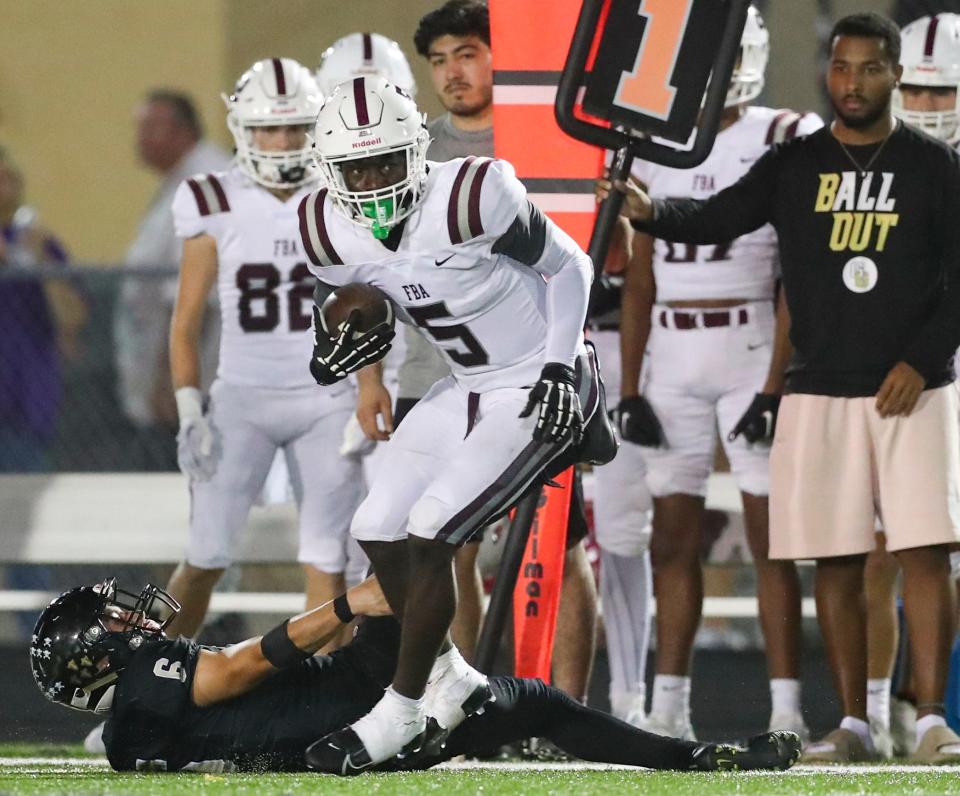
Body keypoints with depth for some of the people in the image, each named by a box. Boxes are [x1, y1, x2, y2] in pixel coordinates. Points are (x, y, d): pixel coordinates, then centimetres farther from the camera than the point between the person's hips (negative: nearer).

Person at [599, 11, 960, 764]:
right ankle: (854, 723, 10)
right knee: (837, 561, 3)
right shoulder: (794, 166, 7)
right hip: (820, 392, 2)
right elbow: (716, 218, -5)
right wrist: (651, 211, -25)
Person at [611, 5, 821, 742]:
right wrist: (629, 390, 8)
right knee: (673, 536, 5)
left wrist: (775, 387, -14)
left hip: (749, 349, -5)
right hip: (671, 358, 5)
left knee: (770, 535, -4)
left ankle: (787, 709, -4)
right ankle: (669, 705, 9)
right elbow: (638, 282, 13)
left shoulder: (782, 144, -4)